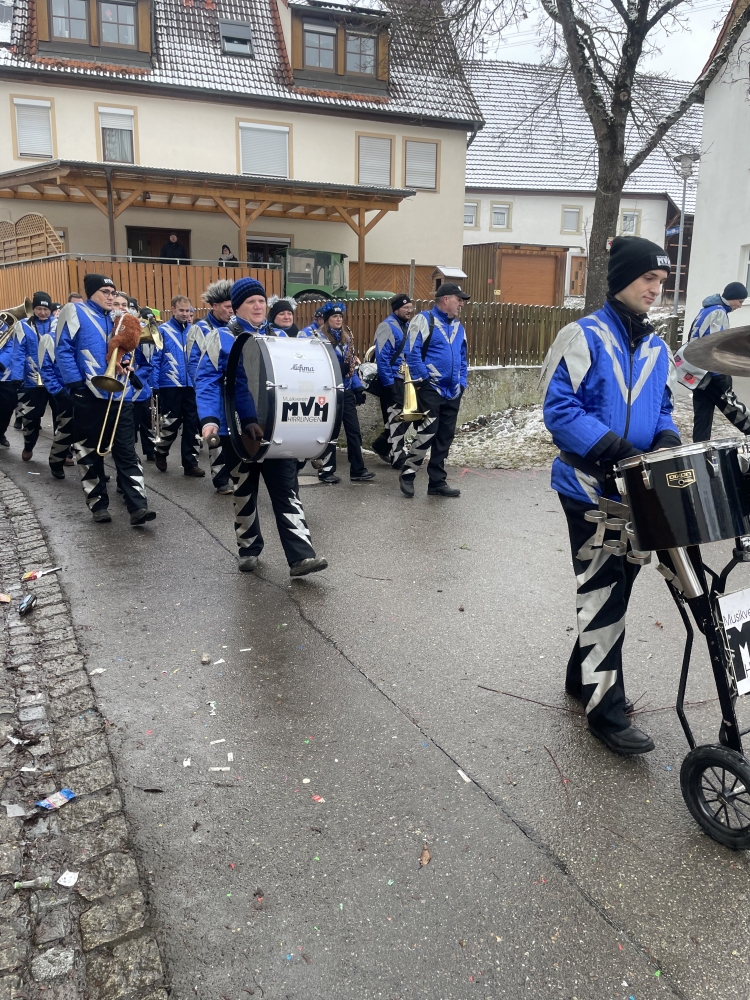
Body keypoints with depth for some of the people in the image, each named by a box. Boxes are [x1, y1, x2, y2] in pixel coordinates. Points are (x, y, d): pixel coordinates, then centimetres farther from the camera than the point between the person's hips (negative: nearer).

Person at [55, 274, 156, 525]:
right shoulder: (76, 312, 1)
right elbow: (64, 350, -6)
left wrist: (126, 362, 1)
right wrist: (76, 384, -14)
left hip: (119, 396, 4)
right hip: (89, 396, -4)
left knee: (127, 452, -2)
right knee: (90, 453, 6)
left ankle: (138, 507, -7)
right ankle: (98, 504, 18)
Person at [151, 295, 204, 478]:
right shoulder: (163, 330, -3)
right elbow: (155, 359, -4)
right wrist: (155, 384, -8)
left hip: (191, 384, 4)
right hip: (170, 385, -3)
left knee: (192, 423, 4)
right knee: (171, 423, 3)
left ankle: (190, 462, 13)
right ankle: (160, 453, 29)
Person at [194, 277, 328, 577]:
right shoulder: (222, 338, -1)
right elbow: (206, 380, -8)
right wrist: (209, 419, -24)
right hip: (238, 429, -2)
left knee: (287, 490, -4)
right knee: (244, 492, 10)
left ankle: (301, 555, -7)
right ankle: (248, 549, 26)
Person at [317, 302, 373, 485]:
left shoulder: (346, 337, 12)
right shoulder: (320, 338, -8)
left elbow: (352, 365, 15)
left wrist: (358, 388, 10)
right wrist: (337, 368, -26)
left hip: (346, 391, 6)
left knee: (354, 430, 5)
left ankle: (358, 470, 12)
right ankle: (326, 471, 12)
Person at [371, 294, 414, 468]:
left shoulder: (406, 326, 15)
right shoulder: (387, 326, -12)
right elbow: (382, 357, -18)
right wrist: (388, 383, -21)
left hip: (406, 380, 9)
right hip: (393, 380, -9)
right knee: (396, 419, -3)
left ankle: (382, 445, 29)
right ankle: (398, 458, 4)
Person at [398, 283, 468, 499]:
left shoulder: (459, 326, 16)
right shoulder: (424, 320, -7)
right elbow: (412, 353, -13)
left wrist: (462, 383, 11)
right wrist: (423, 380, -14)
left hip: (452, 392, 7)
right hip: (430, 389, -7)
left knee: (445, 438, 9)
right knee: (427, 433, -11)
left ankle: (437, 482, 17)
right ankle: (407, 474, 7)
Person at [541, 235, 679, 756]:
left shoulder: (656, 347, 12)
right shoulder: (584, 336, -9)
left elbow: (663, 408, 19)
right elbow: (560, 410, -16)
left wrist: (666, 439, -4)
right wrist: (614, 449, -26)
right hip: (591, 489, -7)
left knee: (617, 587, 15)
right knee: (605, 592, -4)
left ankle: (584, 674, 33)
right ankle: (607, 708, 7)